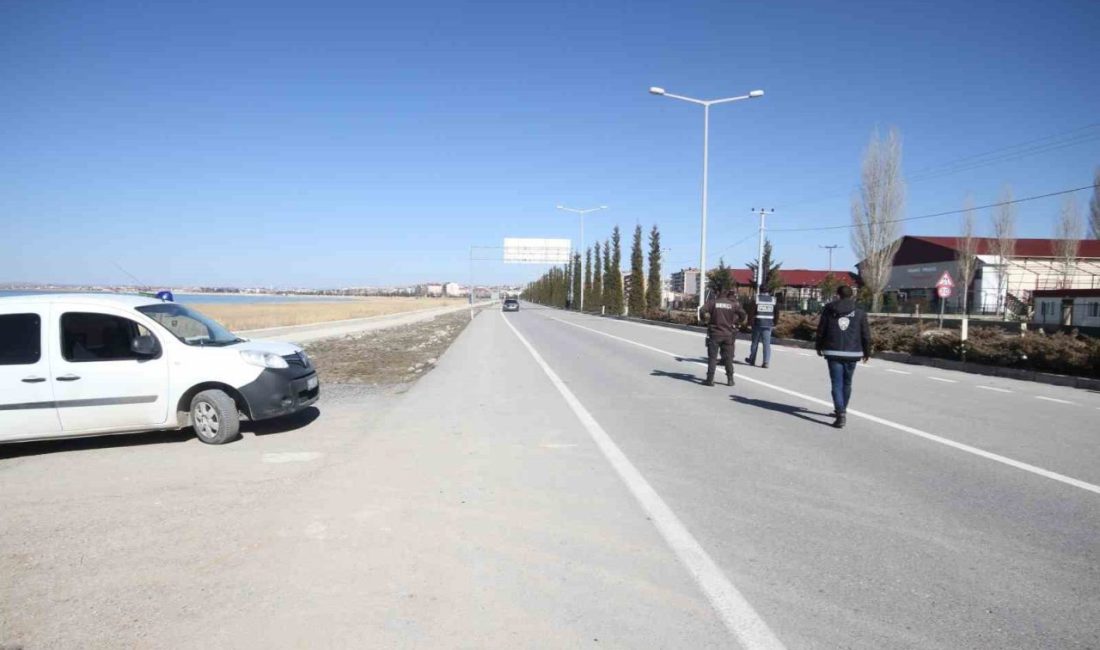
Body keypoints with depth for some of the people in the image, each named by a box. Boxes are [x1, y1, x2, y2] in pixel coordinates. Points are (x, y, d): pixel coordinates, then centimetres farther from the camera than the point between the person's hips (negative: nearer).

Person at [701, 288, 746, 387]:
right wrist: (736, 323, 10)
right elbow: (744, 315, -5)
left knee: (712, 357, 3)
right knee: (728, 358, 12)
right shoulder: (735, 304, -1)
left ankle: (710, 379, -2)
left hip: (714, 333, -1)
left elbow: (703, 310, -11)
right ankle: (730, 379, 16)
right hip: (728, 334, 1)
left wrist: (709, 319, 4)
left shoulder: (713, 302, -2)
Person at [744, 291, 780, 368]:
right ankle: (766, 362, -5)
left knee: (755, 342, 11)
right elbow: (777, 313, 5)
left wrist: (751, 321, 1)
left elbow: (751, 312, -8)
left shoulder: (756, 299, -5)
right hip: (768, 325, 1)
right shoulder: (773, 300, 3)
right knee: (767, 344, 1)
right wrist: (774, 323, 13)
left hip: (757, 324, -1)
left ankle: (752, 360, 23)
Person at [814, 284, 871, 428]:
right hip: (852, 353, 2)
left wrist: (818, 347, 16)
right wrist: (867, 352, 15)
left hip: (833, 352, -2)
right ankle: (841, 410, 32)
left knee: (837, 384, -2)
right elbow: (866, 335, 4)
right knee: (847, 383, 17)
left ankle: (841, 413, -16)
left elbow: (820, 330, 2)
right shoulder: (860, 312, 3)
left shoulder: (828, 310, 0)